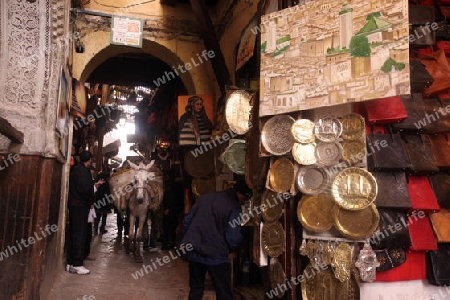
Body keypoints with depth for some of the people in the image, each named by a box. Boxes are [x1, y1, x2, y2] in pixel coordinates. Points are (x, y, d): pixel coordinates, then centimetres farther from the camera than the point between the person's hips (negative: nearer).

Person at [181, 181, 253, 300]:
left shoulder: (205, 197, 9)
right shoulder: (234, 207, -10)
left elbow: (187, 220, 11)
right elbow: (233, 236, -16)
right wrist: (231, 250, 3)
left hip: (193, 249, 6)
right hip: (215, 254, -6)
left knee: (196, 287, 22)